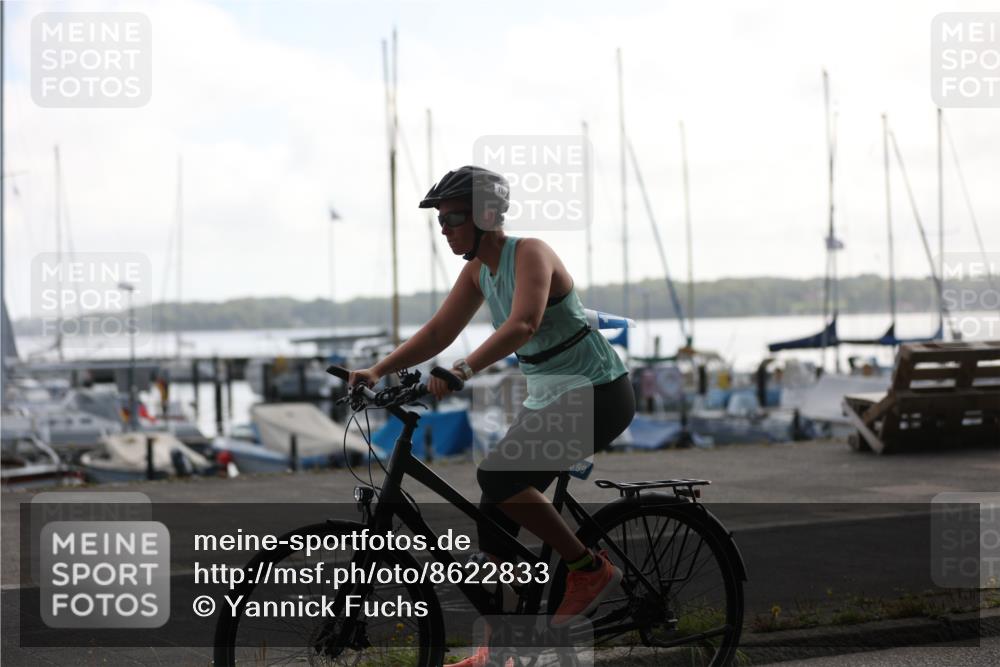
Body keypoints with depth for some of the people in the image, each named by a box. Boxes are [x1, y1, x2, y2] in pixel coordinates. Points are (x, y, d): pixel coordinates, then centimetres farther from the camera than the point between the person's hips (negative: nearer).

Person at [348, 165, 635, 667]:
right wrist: (378, 371, -6)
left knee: (497, 475, -24)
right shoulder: (478, 270, 7)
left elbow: (523, 325, -34)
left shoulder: (530, 253, -18)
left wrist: (463, 371, -44)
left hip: (598, 393, -9)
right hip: (547, 395, 9)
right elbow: (438, 331, 6)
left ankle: (589, 569, -10)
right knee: (494, 513, 3)